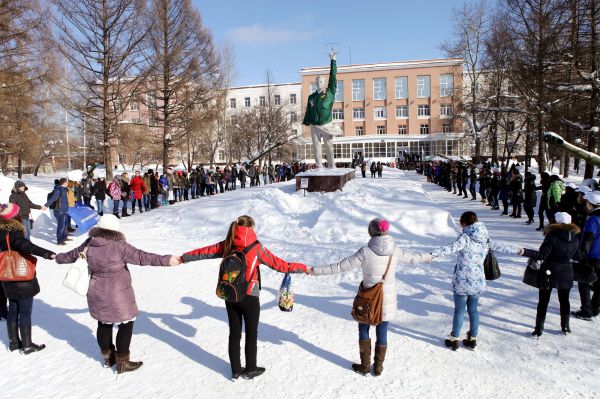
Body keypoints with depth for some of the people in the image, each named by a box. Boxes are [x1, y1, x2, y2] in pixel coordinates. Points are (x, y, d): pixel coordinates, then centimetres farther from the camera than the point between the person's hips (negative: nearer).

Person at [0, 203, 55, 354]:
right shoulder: (14, 233, -24)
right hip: (23, 280, -8)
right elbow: (27, 246, -41)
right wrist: (47, 254, -52)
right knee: (25, 312, 2)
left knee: (13, 310, 19)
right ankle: (27, 345, 11)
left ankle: (13, 342, 30)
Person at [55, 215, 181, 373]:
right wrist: (166, 260, -27)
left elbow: (73, 254, 15)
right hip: (117, 295, -7)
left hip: (96, 293, 7)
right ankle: (122, 362, 15)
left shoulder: (89, 244, -3)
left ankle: (108, 357, 38)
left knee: (104, 323, 22)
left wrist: (59, 258, 36)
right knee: (126, 324, 9)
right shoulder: (119, 246, -22)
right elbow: (142, 257, -27)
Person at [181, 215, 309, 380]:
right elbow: (278, 264, -10)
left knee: (234, 334, 16)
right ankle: (251, 369, 25)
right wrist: (303, 268, -1)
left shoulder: (226, 245, -2)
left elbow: (204, 252, 8)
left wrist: (183, 258, 24)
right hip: (249, 297, -4)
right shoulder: (256, 247, -14)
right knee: (251, 334, 13)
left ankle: (236, 370, 27)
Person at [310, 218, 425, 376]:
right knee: (382, 332, 17)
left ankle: (365, 366, 25)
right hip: (388, 300, 3)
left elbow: (341, 266, -19)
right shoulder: (395, 251, -8)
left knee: (363, 329, 19)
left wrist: (316, 270, -12)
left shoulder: (365, 251, -20)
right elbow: (411, 258, 12)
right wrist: (427, 256, 34)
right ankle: (378, 367, 30)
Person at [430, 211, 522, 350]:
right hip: (478, 282, 5)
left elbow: (451, 248, -32)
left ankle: (454, 340, 19)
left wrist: (433, 254, -43)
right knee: (473, 310, 19)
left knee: (459, 311, 8)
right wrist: (517, 250, 38)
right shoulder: (485, 239, 4)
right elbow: (500, 247, 20)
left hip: (462, 281, -5)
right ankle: (472, 339, 30)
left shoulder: (465, 237, -15)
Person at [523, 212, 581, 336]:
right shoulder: (575, 238, -2)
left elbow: (542, 255, -24)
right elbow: (577, 256, 8)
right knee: (564, 300, 19)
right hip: (566, 274, 4)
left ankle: (539, 328, 9)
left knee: (543, 301, 6)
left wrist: (525, 252, -28)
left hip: (549, 274, -4)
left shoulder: (552, 237, -19)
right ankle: (565, 327, 29)